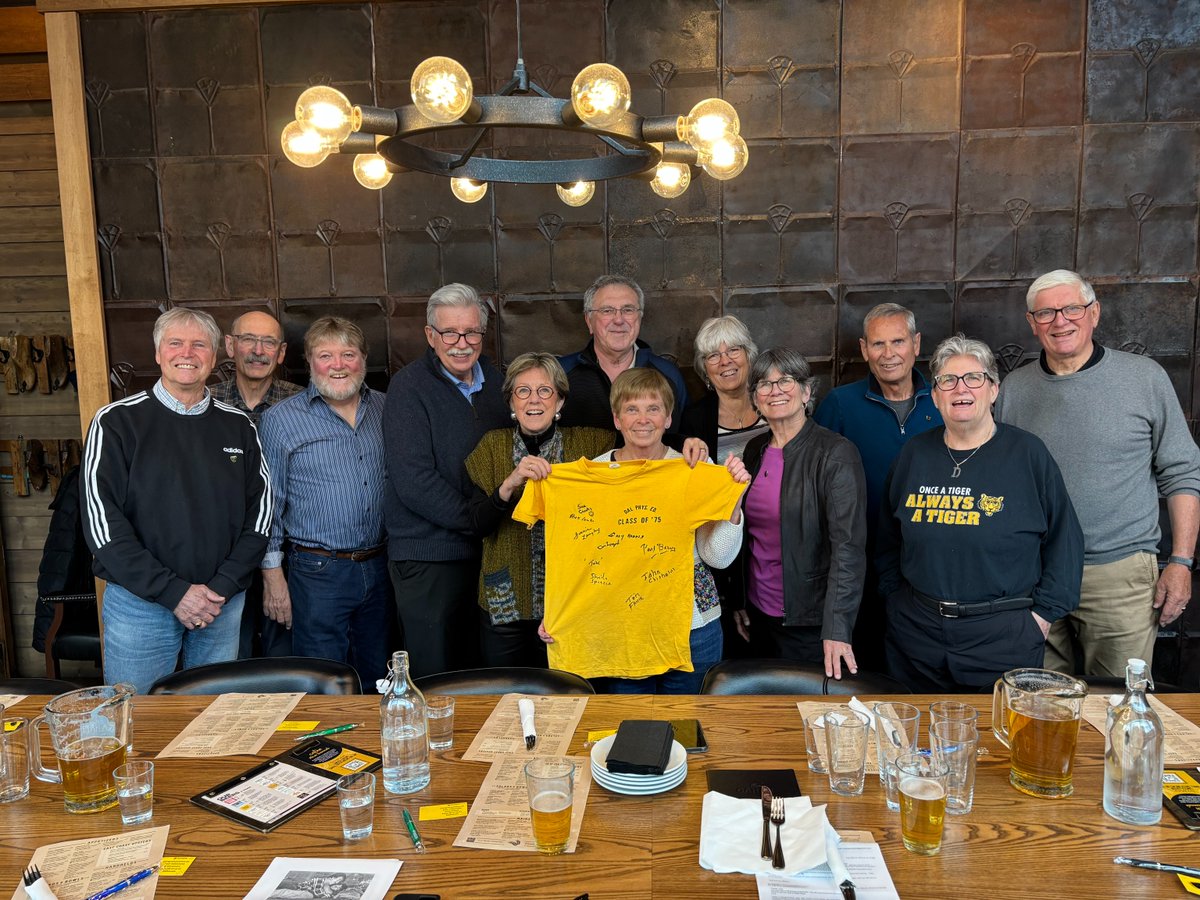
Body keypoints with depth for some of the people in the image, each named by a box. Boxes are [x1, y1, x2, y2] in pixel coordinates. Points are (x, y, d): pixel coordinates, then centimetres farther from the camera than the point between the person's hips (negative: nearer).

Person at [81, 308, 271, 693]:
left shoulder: (238, 426, 6)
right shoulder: (117, 422, -3)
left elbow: (259, 513, 5)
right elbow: (102, 522, -9)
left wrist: (222, 586, -8)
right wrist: (173, 591, -15)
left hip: (224, 604, 3)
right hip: (139, 603, -2)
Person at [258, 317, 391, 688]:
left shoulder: (384, 409, 7)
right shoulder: (282, 418, -5)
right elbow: (267, 503, -3)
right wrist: (272, 574, -6)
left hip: (379, 569, 4)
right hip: (319, 573, -4)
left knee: (377, 682, 16)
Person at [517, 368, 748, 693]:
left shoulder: (697, 474, -3)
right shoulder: (587, 474, 0)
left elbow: (718, 557, -4)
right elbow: (574, 555, 5)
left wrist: (733, 497, -15)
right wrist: (555, 616, -4)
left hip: (690, 628, 0)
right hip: (617, 633, 0)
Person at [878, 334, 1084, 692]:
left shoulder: (1028, 453, -4)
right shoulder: (914, 454, 6)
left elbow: (1064, 539, 0)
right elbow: (888, 538, 16)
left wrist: (1044, 612, -3)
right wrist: (895, 596, 10)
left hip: (1003, 639, -3)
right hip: (916, 633, 3)